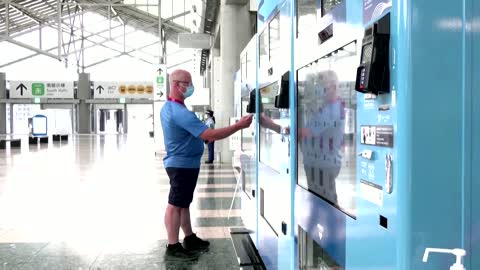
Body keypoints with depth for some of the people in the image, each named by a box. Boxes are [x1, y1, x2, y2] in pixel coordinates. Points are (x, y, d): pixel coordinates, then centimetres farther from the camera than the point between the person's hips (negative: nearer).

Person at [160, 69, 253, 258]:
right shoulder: (180, 112, -25)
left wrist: (202, 135, 13)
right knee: (175, 205, -3)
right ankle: (173, 246, 6)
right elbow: (211, 135, -29)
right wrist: (239, 126, -25)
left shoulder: (167, 108, 10)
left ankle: (190, 238, 28)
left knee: (183, 203, 17)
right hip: (183, 164, -10)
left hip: (180, 163, 10)